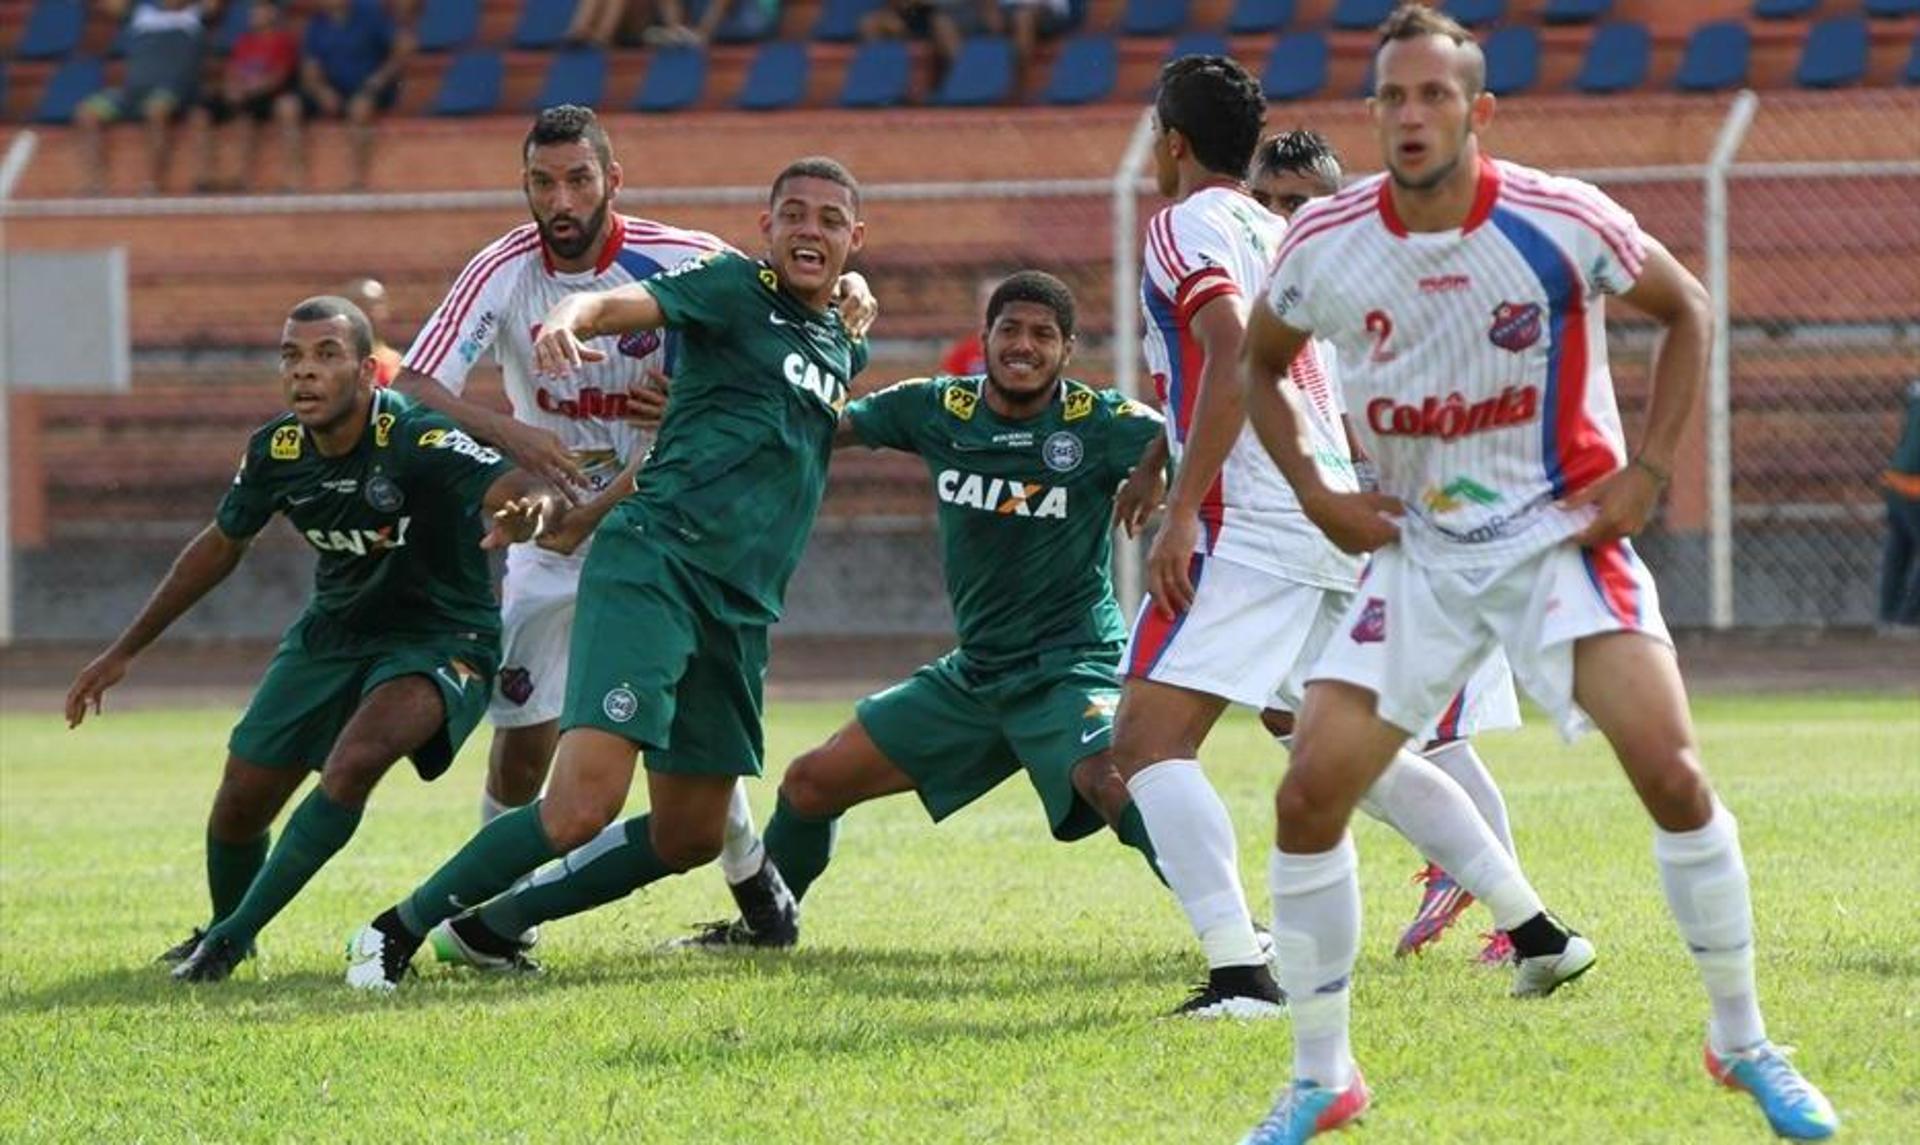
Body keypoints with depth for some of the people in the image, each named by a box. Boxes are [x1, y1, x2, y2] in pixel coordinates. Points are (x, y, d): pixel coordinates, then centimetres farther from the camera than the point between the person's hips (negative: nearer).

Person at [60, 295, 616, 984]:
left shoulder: (416, 439, -26)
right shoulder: (277, 451, -8)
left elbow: (513, 489, -41)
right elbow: (221, 546, 10)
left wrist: (531, 509, -68)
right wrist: (125, 651, 15)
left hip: (438, 639, -6)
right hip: (332, 634, 6)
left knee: (353, 765, -30)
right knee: (240, 803, 2)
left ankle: (234, 935, -16)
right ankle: (222, 934, 34)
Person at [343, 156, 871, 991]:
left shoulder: (844, 345, 20)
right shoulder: (735, 288, -1)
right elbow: (622, 304, -20)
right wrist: (568, 318, -42)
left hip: (740, 609, 8)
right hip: (652, 567, -8)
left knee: (690, 839, 10)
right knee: (582, 808, -21)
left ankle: (487, 923, 26)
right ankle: (400, 928, -4)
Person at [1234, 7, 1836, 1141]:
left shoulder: (1559, 220, -14)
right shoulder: (1326, 242, -7)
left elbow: (1688, 308, 2)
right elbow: (1262, 364, 13)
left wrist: (1649, 470, -5)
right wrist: (1313, 492, 0)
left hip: (1562, 535, -3)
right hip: (1415, 552, 3)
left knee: (1673, 771, -18)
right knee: (1309, 797, -7)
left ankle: (1745, 1044, 1)